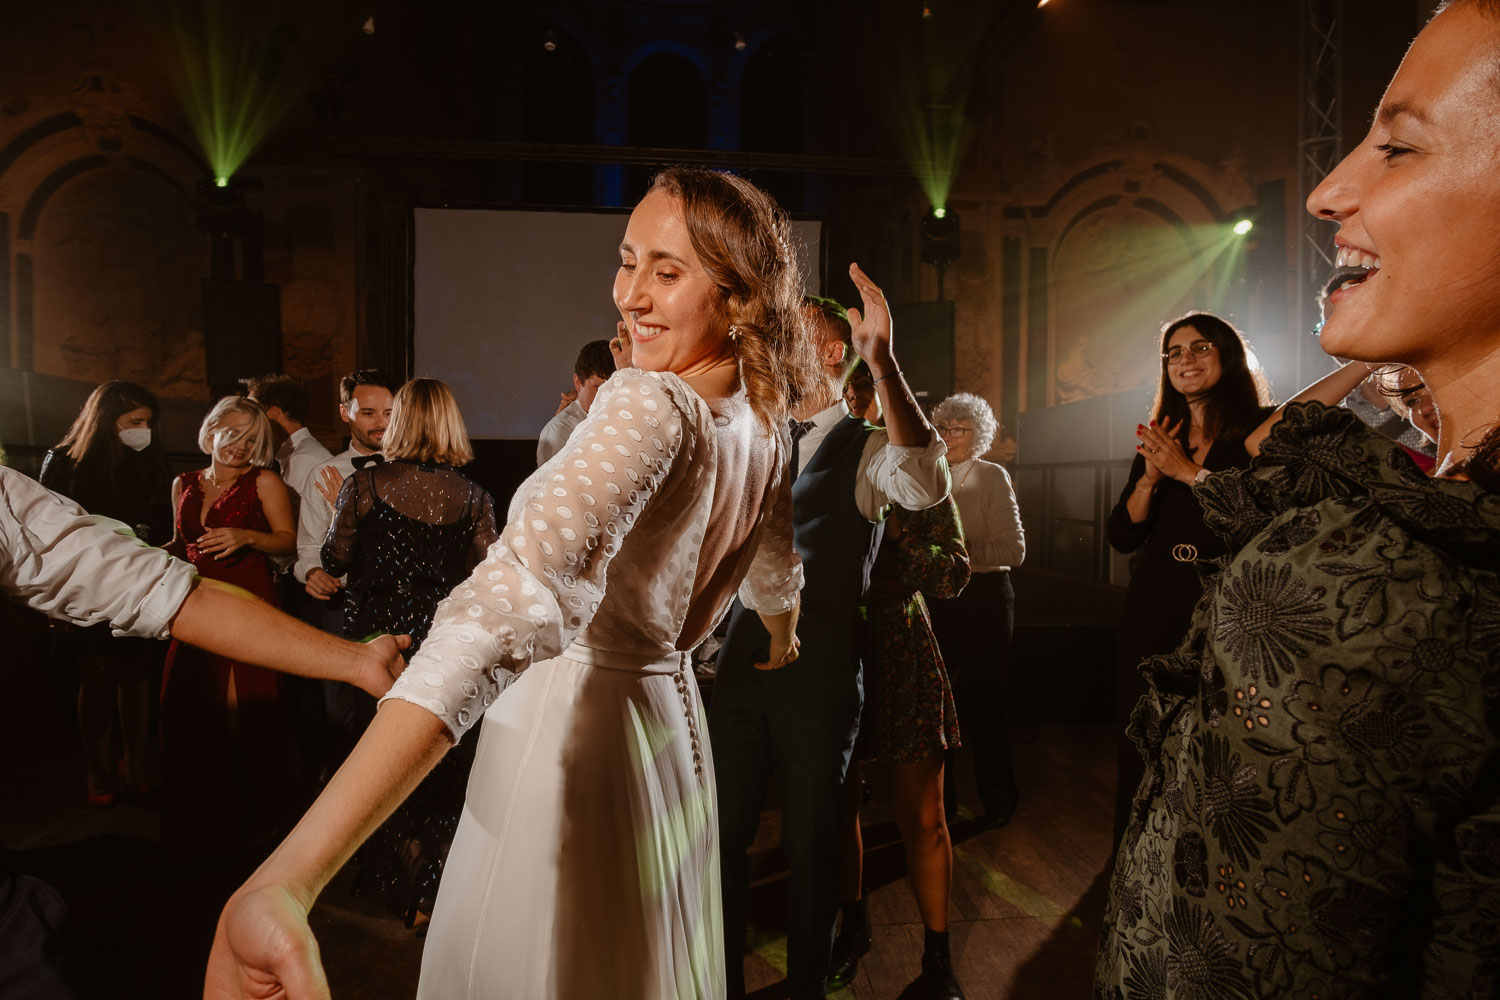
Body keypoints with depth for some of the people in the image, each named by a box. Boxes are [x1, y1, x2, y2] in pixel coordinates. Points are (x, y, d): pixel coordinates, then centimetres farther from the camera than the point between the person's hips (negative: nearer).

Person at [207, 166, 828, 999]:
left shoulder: (649, 407, -26)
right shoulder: (766, 427, 1)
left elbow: (516, 597, -41)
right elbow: (777, 577, 20)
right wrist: (783, 638, 45)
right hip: (668, 720, 8)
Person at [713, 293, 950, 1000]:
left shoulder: (865, 449, -5)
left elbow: (926, 484, -28)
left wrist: (882, 359, -36)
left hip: (817, 675, -4)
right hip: (739, 664, 5)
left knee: (811, 847, 10)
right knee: (721, 834, 12)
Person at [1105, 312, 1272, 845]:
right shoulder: (1158, 443, 13)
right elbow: (1122, 536, 7)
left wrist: (1188, 471, -14)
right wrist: (1150, 476, -8)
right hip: (1153, 612, 5)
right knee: (1143, 751, 11)